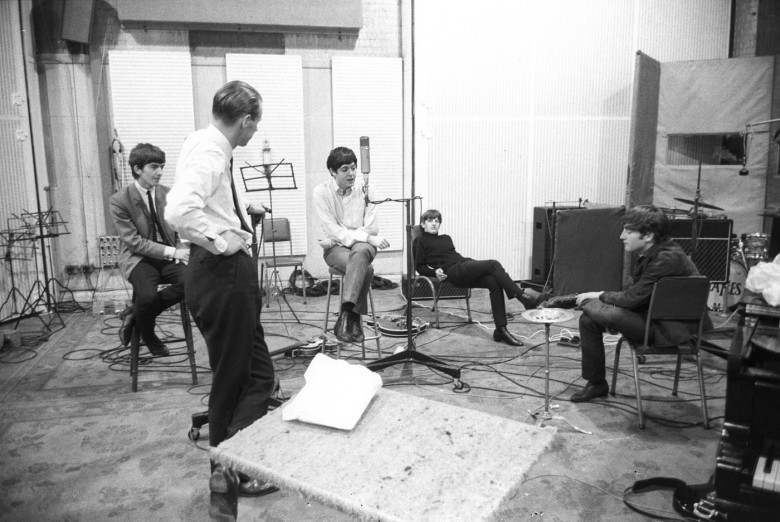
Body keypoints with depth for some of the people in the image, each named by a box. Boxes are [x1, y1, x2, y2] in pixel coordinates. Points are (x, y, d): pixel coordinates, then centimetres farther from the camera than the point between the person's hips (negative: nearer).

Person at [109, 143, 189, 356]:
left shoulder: (168, 194, 6)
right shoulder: (119, 201, -7)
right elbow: (134, 242, -13)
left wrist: (180, 250, -10)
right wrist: (171, 252, -23)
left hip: (170, 255, 4)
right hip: (138, 258, -4)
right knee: (148, 296, -33)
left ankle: (135, 312, -6)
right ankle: (148, 336, 3)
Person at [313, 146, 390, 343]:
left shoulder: (365, 190, 0)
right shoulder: (322, 192, -5)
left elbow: (371, 229, -3)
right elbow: (332, 231, -12)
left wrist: (345, 234, -14)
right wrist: (367, 237, -21)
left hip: (362, 244, 1)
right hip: (335, 247, -1)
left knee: (360, 253, -37)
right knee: (365, 269, -33)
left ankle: (346, 314, -43)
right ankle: (354, 319, -26)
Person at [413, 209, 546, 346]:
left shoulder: (446, 238, 33)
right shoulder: (420, 241, 14)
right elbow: (419, 267, 8)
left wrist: (472, 262, 12)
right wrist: (435, 271, -11)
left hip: (465, 266, 6)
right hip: (453, 272, -6)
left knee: (494, 282, -22)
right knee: (493, 264, -23)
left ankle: (501, 329, -25)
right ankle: (522, 295, -25)